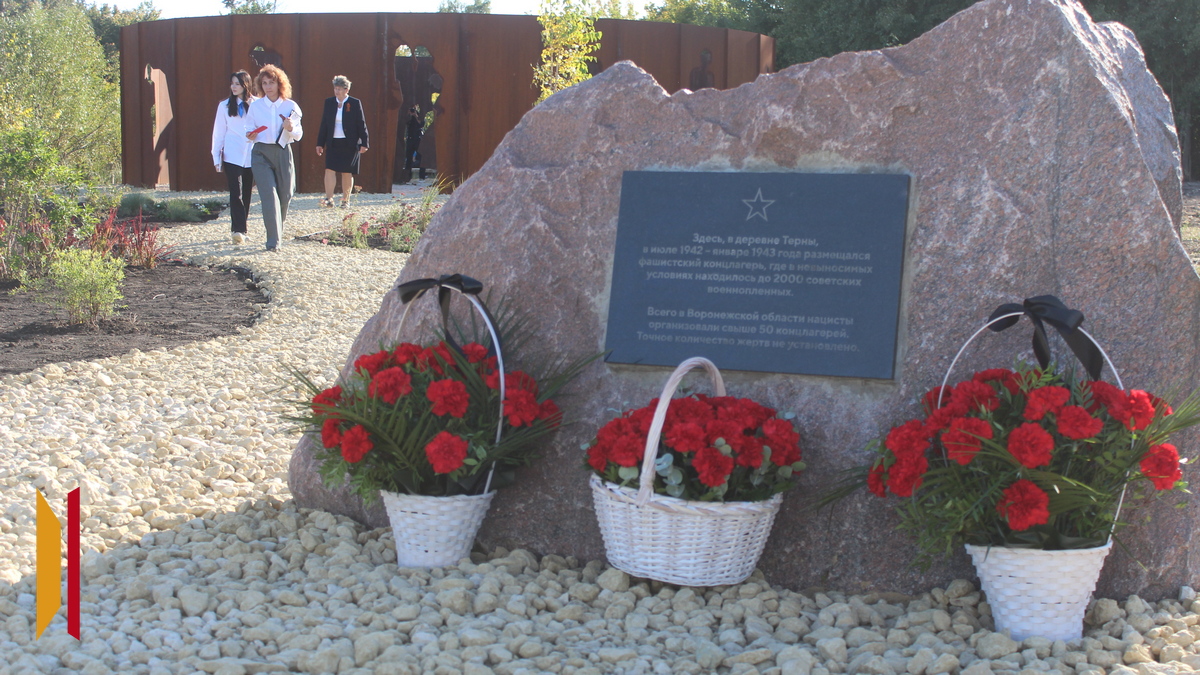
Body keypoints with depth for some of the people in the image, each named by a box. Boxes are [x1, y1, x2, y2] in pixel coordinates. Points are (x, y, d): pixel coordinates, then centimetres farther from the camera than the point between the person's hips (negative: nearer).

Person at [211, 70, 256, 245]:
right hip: (232, 156, -1)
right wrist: (217, 157, 4)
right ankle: (238, 230, -18)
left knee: (246, 193, 8)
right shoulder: (225, 106, 7)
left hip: (251, 156, 1)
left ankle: (241, 229, 18)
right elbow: (218, 133, 9)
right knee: (236, 193, -11)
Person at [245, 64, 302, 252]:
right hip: (261, 153, -1)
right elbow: (249, 129, 11)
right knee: (269, 194, -12)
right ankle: (273, 241, -12)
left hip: (283, 152, 1)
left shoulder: (290, 106, 2)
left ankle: (278, 231, 34)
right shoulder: (255, 106, 4)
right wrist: (250, 135, -12)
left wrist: (291, 128, -19)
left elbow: (299, 135, 3)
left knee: (285, 194, 7)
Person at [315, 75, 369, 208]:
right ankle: (329, 198, -12)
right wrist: (320, 143, 8)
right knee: (329, 169, -10)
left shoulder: (355, 103, -1)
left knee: (347, 173, 3)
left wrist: (364, 143, -5)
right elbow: (324, 124, 11)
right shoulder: (329, 102, 7)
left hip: (349, 144, -2)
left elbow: (361, 124, 0)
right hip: (333, 143, 2)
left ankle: (346, 200, 13)